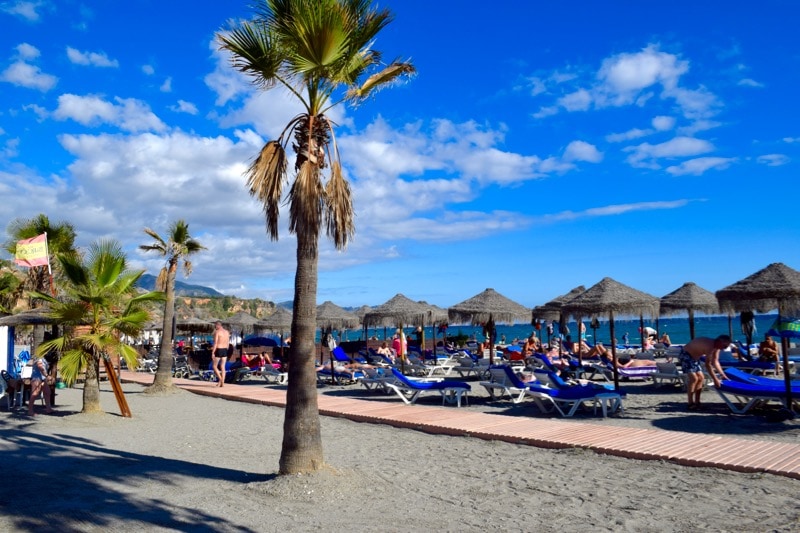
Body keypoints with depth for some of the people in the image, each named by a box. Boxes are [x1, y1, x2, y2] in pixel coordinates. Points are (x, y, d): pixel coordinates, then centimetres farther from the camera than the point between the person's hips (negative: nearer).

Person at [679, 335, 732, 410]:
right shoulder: (710, 345, -31)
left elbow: (715, 362, 10)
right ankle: (691, 404, -12)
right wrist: (715, 380, -29)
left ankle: (697, 402, 14)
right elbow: (708, 365, -32)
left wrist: (723, 375, 8)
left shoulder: (716, 347, -1)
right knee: (694, 378, -18)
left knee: (701, 378, 8)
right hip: (685, 355, -10)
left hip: (694, 356, 10)